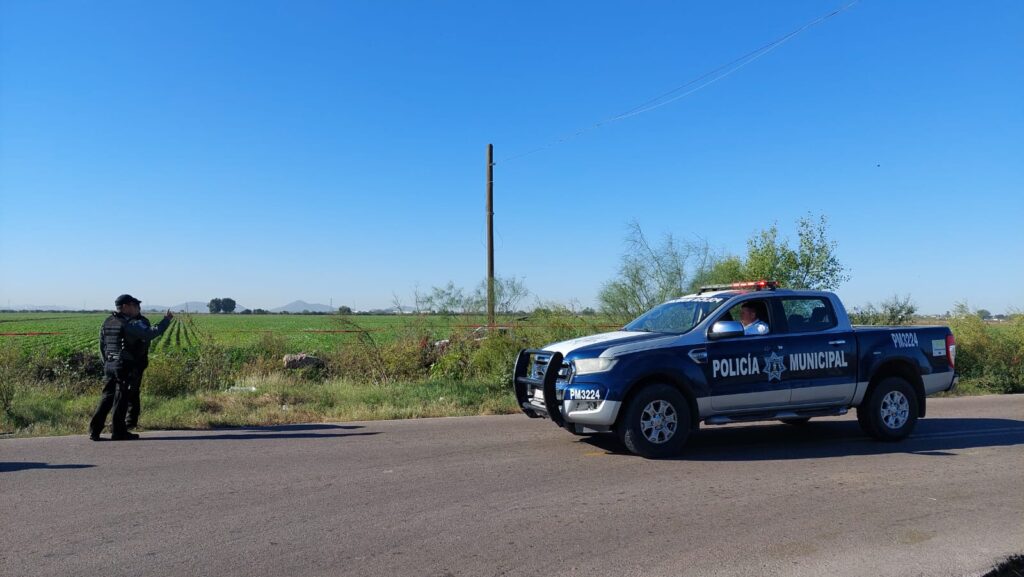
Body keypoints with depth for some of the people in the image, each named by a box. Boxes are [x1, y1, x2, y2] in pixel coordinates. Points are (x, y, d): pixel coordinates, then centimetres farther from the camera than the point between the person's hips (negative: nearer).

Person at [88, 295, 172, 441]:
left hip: (109, 365, 7)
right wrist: (166, 320, -8)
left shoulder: (107, 322, 13)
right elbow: (151, 333, -19)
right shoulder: (130, 324, -12)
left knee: (106, 397, 12)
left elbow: (102, 345, 18)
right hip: (124, 366, -7)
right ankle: (118, 432, 7)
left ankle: (94, 430, 10)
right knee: (121, 399, 1)